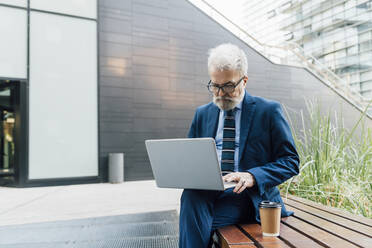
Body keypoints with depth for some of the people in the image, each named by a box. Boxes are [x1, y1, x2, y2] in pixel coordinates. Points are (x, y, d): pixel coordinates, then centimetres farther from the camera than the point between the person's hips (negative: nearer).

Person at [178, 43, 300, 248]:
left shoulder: (269, 110, 3)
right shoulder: (202, 114, 17)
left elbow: (291, 161, 0)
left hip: (248, 194, -4)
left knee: (193, 224, -31)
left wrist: (253, 176, -17)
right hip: (207, 191, 4)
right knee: (190, 196, -32)